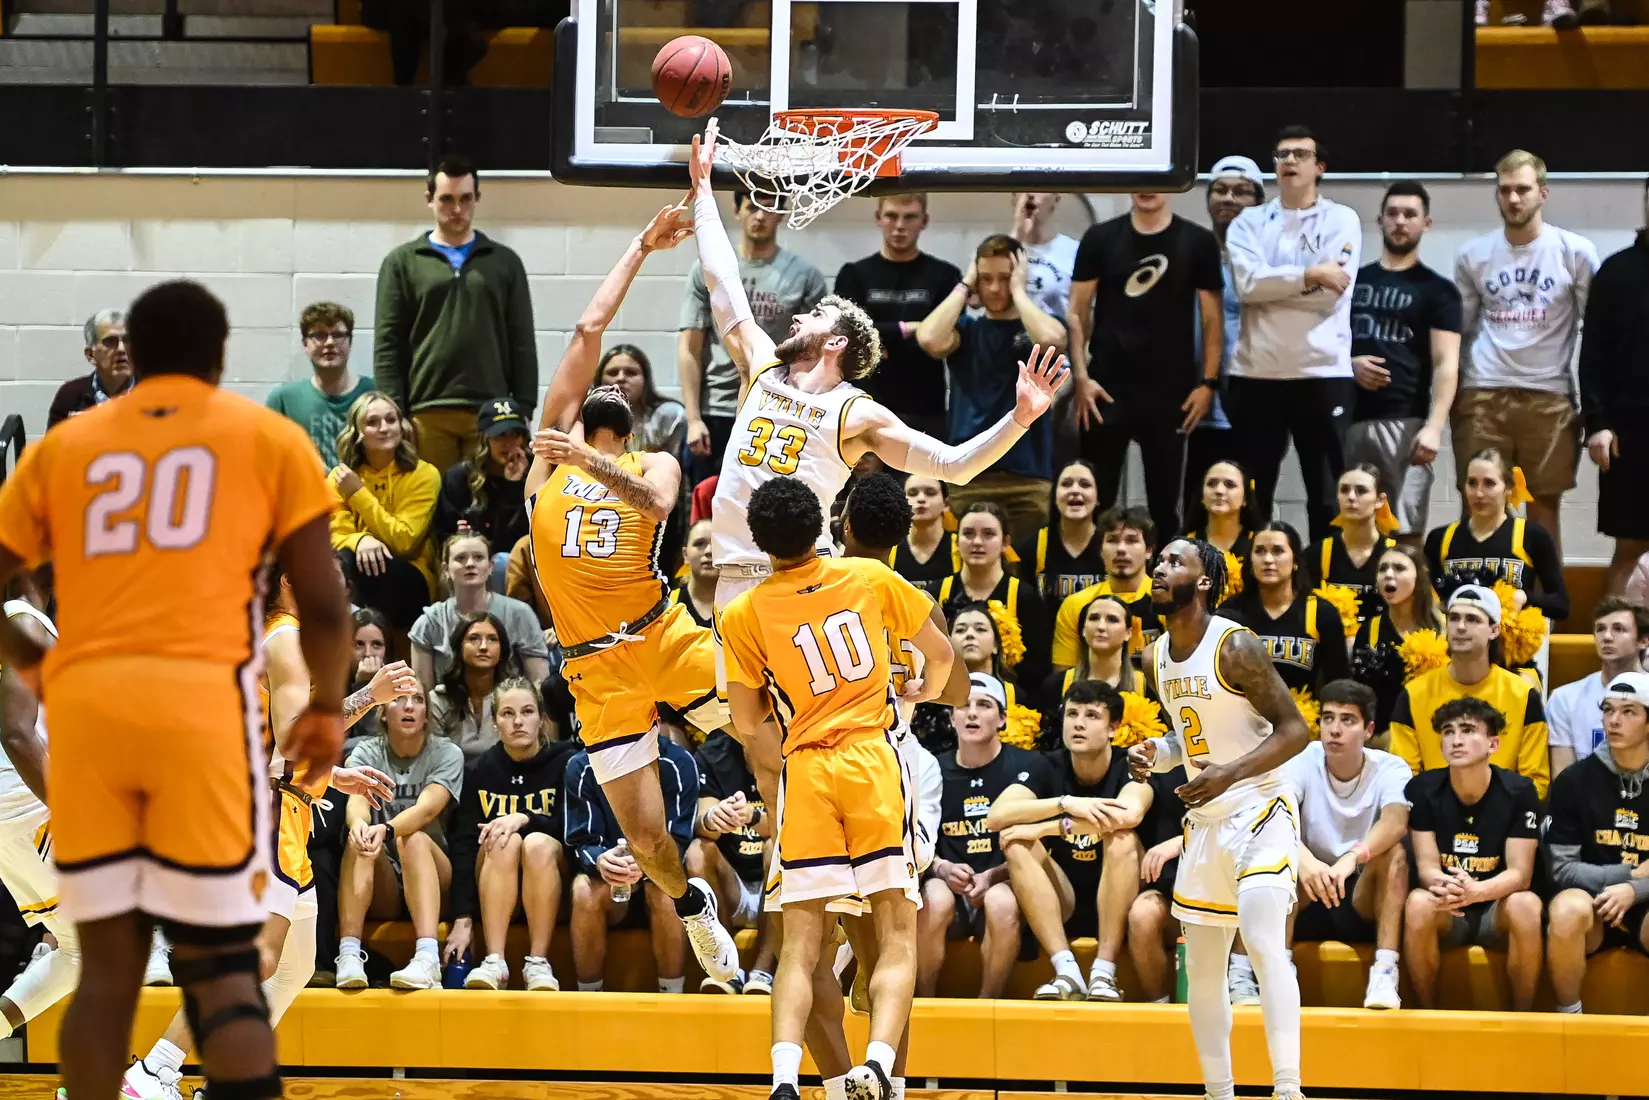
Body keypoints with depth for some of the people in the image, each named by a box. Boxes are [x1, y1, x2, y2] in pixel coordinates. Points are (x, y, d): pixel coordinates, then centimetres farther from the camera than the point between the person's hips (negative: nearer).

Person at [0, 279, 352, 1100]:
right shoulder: (267, 437, 13)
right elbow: (323, 601, 8)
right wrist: (327, 706, 23)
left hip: (83, 703, 2)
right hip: (202, 700, -2)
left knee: (108, 961, 10)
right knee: (221, 966, 0)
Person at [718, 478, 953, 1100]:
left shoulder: (742, 615, 0)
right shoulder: (870, 578, 3)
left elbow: (748, 725, 6)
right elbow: (941, 653, 14)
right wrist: (927, 691, 36)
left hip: (803, 770, 0)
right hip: (875, 762, 0)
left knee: (800, 944, 4)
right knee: (898, 935, 2)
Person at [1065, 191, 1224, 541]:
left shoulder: (1197, 242, 2)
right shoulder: (1100, 239, 3)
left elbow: (1212, 317, 4)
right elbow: (1078, 312, 3)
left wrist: (1209, 382, -4)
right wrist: (1081, 377, -7)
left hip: (1170, 391, 0)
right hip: (1107, 389, 0)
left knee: (1164, 501, 8)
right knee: (1096, 500, 2)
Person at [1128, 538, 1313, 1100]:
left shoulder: (1236, 648, -16)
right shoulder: (1155, 658, 7)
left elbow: (1294, 731, -17)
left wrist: (1229, 773, -28)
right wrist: (1155, 754, 0)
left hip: (1259, 807, -8)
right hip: (1205, 818, 8)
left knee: (1263, 940, -24)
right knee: (1202, 966, 10)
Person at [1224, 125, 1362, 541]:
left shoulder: (1342, 220, 4)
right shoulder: (1249, 222, 10)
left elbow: (1333, 294, -10)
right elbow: (1248, 283, -8)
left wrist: (1272, 285, -6)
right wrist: (1309, 276, -13)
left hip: (1322, 372, -2)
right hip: (1256, 373, 2)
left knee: (1327, 495, 2)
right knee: (1251, 496, 7)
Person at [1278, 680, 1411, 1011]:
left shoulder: (1390, 770, -8)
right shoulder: (1303, 762, -6)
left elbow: (1396, 821, -31)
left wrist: (1352, 857, -51)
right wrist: (1304, 858, -46)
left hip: (1364, 906, 0)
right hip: (1305, 906, 0)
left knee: (1394, 850, -28)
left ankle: (1384, 972, -32)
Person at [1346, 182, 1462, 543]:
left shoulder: (1436, 290, 4)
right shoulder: (1352, 281, 17)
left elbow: (1445, 365, -4)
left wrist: (1434, 427, -17)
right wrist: (1348, 364, -3)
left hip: (1404, 422, -4)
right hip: (1348, 419, 4)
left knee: (1405, 533, -9)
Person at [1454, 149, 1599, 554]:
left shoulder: (1576, 252, 0)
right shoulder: (1472, 255, 7)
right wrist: (1452, 399, 11)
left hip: (1549, 396, -2)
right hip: (1484, 395, 2)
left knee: (1544, 510, 1)